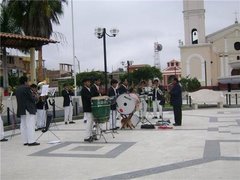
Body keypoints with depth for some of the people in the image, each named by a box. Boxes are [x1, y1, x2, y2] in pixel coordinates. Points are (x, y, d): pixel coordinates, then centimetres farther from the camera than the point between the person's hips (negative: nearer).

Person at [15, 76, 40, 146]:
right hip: (29, 109, -8)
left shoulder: (17, 89, 14)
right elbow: (32, 98, -14)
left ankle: (25, 141, 10)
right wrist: (36, 97, 8)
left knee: (23, 126, 8)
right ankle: (31, 141, -10)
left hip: (21, 110, 8)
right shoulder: (26, 88, -12)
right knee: (30, 125, -8)